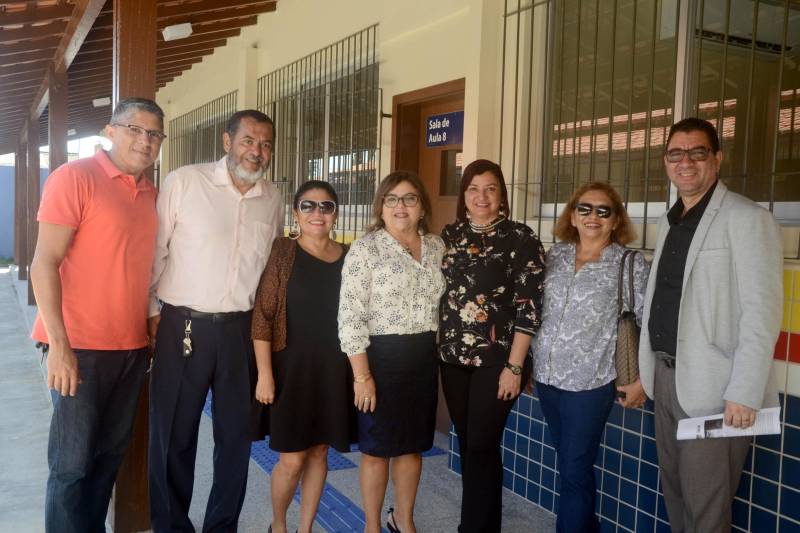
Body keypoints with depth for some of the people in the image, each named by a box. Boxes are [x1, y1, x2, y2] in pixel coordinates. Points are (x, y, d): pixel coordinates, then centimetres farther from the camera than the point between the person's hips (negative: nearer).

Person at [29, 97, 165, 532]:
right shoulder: (74, 177, -8)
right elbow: (44, 263, -13)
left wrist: (152, 331, 10)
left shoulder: (151, 193, 11)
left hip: (133, 346, 6)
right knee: (72, 462, 3)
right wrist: (59, 345, -19)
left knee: (111, 454, 16)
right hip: (81, 346, -6)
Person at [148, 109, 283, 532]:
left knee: (237, 433, 12)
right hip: (184, 325, -3)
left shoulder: (273, 200, 7)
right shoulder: (183, 181, -6)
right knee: (173, 434, 9)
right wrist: (152, 313, -3)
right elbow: (155, 251, -3)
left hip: (242, 329, 4)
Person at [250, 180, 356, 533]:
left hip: (333, 370, 3)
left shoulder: (348, 257, 5)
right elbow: (262, 315, -9)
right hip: (291, 367, -3)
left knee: (319, 453, 12)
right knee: (292, 459, 1)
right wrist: (265, 374, -13)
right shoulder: (282, 251, -6)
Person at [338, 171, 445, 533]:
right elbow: (350, 318, -14)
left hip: (424, 357, 5)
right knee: (377, 448, 7)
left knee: (412, 445, 16)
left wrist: (437, 356, 13)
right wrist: (362, 375, -17)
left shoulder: (437, 247, 6)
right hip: (381, 356, -5)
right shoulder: (365, 250, -10)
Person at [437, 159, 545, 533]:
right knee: (467, 443, 13)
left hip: (496, 360, -5)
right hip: (453, 357, 5)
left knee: (482, 446, -1)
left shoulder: (520, 238, -7)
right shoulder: (450, 235, 7)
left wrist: (514, 365, -14)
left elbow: (529, 306, -10)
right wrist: (438, 346, 9)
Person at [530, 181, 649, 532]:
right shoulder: (555, 254, 5)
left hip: (590, 381, -5)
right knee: (567, 462, 18)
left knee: (575, 471, 1)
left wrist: (643, 381, -8)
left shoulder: (630, 263, -6)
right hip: (547, 375, 5)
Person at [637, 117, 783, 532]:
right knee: (674, 494, 18)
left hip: (712, 387, -7)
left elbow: (761, 312, -16)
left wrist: (744, 394, -21)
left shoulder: (746, 219, -10)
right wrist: (647, 369, 13)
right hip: (666, 377, 7)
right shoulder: (669, 221, 14)